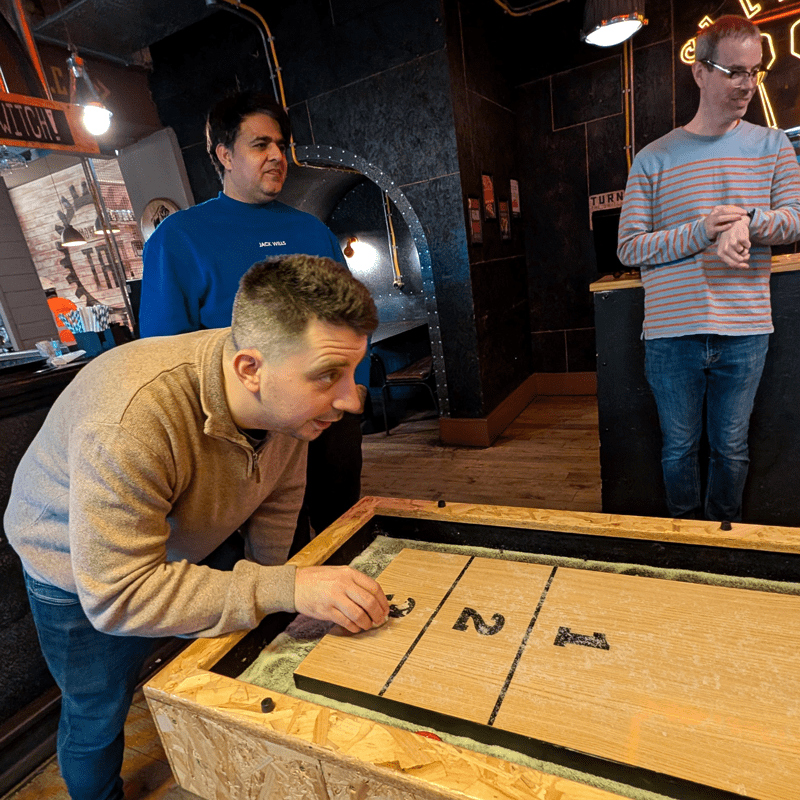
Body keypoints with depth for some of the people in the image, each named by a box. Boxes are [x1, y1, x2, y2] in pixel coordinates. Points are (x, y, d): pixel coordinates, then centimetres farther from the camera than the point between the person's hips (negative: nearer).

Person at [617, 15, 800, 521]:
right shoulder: (654, 159, 3)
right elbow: (630, 248, -4)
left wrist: (745, 222, -18)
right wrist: (702, 232, -16)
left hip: (745, 331, 2)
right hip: (672, 332, -1)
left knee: (731, 447, 12)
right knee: (679, 446, 10)